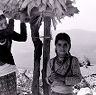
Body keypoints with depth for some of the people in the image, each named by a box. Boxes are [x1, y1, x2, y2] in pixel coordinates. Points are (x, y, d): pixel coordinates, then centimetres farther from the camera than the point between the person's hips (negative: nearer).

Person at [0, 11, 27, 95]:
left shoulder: (8, 33, 0)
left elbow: (23, 37, 1)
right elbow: (9, 30, -31)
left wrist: (22, 22, -6)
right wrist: (12, 18, -16)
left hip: (10, 67, 6)